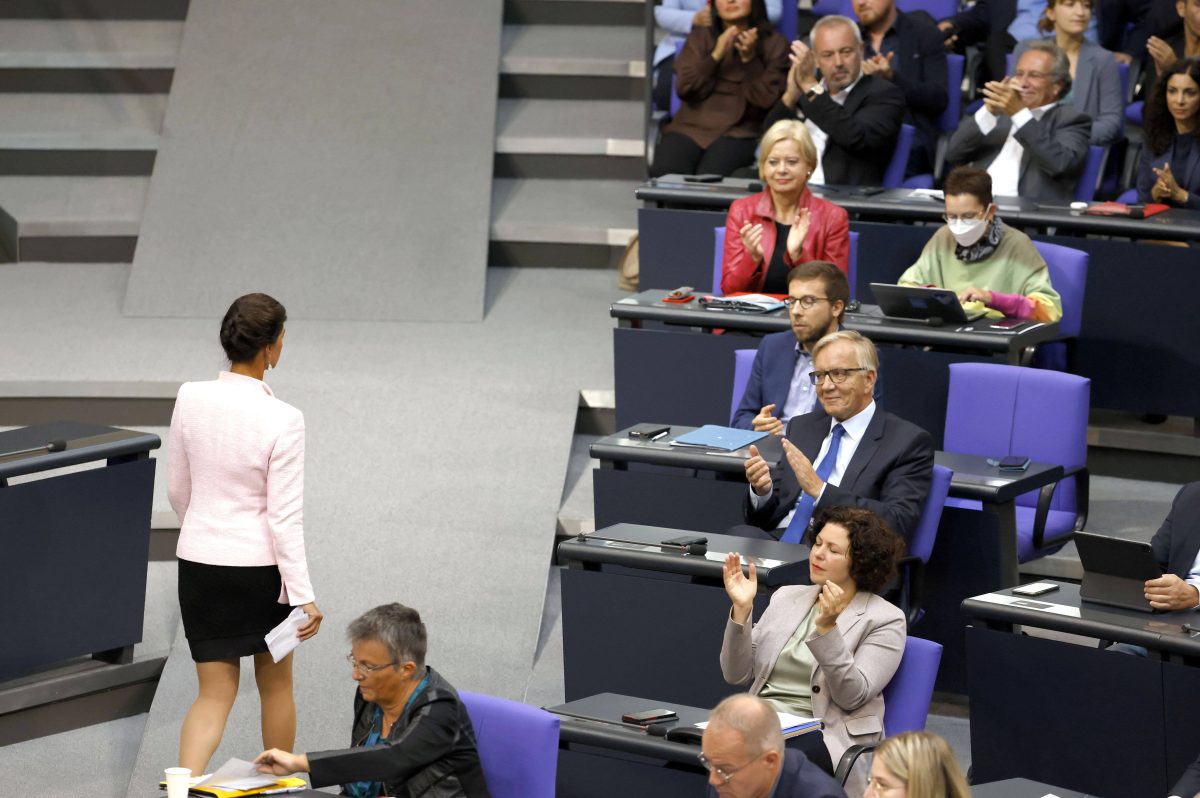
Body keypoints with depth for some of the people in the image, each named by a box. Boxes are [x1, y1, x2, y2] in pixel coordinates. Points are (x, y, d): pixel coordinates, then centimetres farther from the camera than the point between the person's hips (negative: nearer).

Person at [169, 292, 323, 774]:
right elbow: (284, 516, -17)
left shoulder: (190, 399, -6)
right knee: (275, 684, 19)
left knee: (215, 693, 9)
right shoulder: (282, 420, -19)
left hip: (199, 564, 3)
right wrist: (303, 595, -11)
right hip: (259, 565, -3)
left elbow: (177, 491, 5)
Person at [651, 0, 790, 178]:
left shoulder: (774, 43, 8)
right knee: (665, 173, -29)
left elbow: (767, 99, -1)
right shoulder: (700, 37, 16)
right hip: (691, 127, 2)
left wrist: (750, 59, -12)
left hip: (738, 132, -2)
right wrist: (716, 55, -7)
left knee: (709, 178, -34)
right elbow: (684, 88, 3)